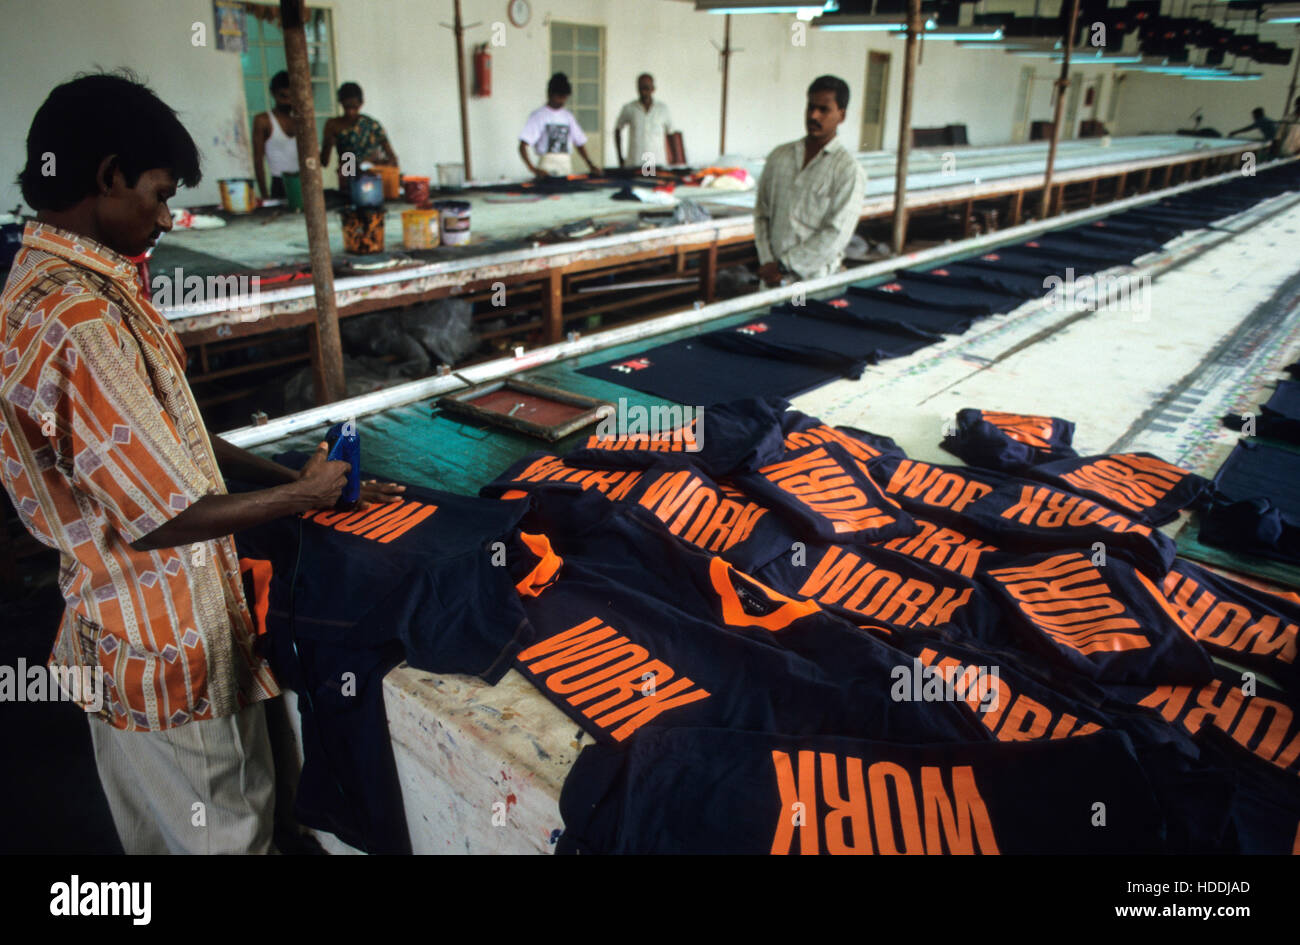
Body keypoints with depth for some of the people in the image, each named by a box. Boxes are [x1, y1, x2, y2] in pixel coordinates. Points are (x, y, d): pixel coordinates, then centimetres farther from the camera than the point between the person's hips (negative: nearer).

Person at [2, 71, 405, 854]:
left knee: (250, 808, 24)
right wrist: (302, 495, -10)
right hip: (163, 645, -9)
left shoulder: (64, 285, 7)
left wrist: (303, 479, 8)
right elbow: (161, 517, -25)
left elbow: (171, 437, 12)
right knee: (222, 837, 11)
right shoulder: (80, 319, -27)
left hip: (170, 618, 9)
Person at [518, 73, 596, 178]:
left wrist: (589, 163, 2)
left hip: (567, 168, 5)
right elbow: (523, 146, -9)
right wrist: (533, 168, -24)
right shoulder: (538, 116, -1)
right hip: (546, 168, -4)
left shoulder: (568, 116, 14)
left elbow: (580, 143, 20)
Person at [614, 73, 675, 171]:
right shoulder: (629, 108, 4)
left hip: (658, 163, 1)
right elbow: (617, 130, 15)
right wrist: (620, 159, 11)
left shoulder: (662, 109, 7)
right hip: (633, 164, -1)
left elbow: (670, 132, 16)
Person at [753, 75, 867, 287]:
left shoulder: (849, 169, -5)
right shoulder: (779, 156, 10)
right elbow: (761, 212, 10)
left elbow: (837, 234, -11)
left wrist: (783, 266, -13)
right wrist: (767, 261, -4)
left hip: (814, 279, -3)